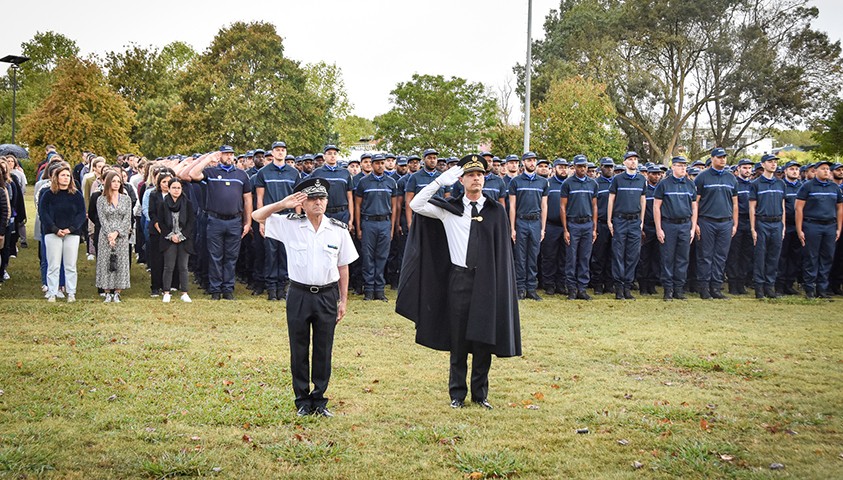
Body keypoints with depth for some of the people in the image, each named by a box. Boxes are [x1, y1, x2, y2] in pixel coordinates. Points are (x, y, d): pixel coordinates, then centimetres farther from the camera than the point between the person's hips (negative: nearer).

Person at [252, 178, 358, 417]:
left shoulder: (339, 230, 1)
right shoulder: (290, 225, -1)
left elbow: (343, 267, 7)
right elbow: (257, 216, 1)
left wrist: (343, 300, 7)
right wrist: (282, 204, -10)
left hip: (327, 295, 0)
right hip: (299, 294, 0)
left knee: (324, 350, 7)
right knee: (299, 350, 7)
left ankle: (319, 400, 19)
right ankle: (303, 401, 18)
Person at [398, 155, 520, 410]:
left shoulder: (496, 211, 5)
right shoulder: (449, 208, 4)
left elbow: (503, 252, 6)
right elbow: (416, 205, -6)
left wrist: (500, 286, 1)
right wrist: (440, 181, -14)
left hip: (486, 280, 1)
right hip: (459, 279, 0)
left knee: (484, 340, 5)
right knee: (458, 341, 5)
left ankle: (480, 393, 17)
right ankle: (457, 394, 15)